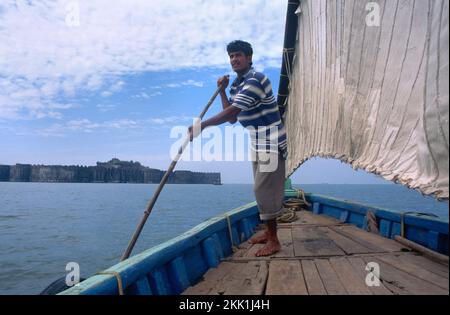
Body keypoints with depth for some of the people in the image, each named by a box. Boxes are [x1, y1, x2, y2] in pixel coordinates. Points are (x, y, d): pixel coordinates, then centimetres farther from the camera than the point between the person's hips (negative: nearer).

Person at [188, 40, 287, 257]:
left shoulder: (255, 80, -18)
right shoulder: (237, 85, 13)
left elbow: (231, 112, -26)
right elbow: (232, 118, 11)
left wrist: (201, 126, -27)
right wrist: (222, 91, 7)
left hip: (271, 143, -10)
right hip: (257, 143, 10)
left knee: (264, 190, -8)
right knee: (262, 189, 14)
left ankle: (273, 241, 1)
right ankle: (268, 232, 27)